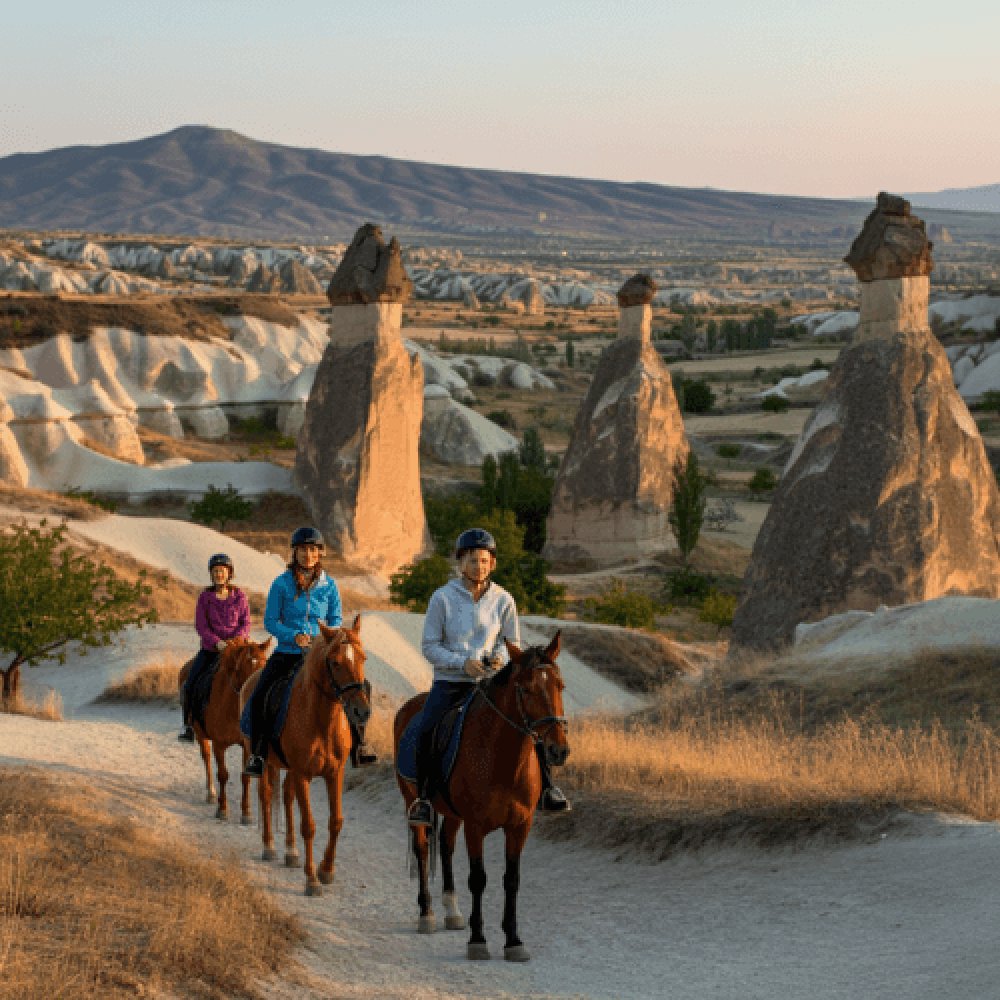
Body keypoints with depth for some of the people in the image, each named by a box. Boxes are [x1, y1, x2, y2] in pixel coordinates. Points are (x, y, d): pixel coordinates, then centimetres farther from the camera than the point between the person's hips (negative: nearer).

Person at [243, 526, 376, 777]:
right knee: (259, 697, -16)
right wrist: (294, 636, -17)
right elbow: (270, 621, -2)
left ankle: (357, 745, -2)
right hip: (287, 651, -1)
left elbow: (336, 620, 9)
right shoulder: (282, 584, -3)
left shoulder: (329, 585, 3)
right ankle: (257, 753, -3)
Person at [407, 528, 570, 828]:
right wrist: (463, 662, -18)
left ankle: (546, 788, -2)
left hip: (489, 680, 2)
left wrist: (501, 656, -14)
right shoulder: (443, 597, -7)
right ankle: (423, 797, -11)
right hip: (449, 680, -2)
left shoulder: (502, 600, 0)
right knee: (427, 730, -25)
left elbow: (513, 642, 9)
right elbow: (429, 646, -4)